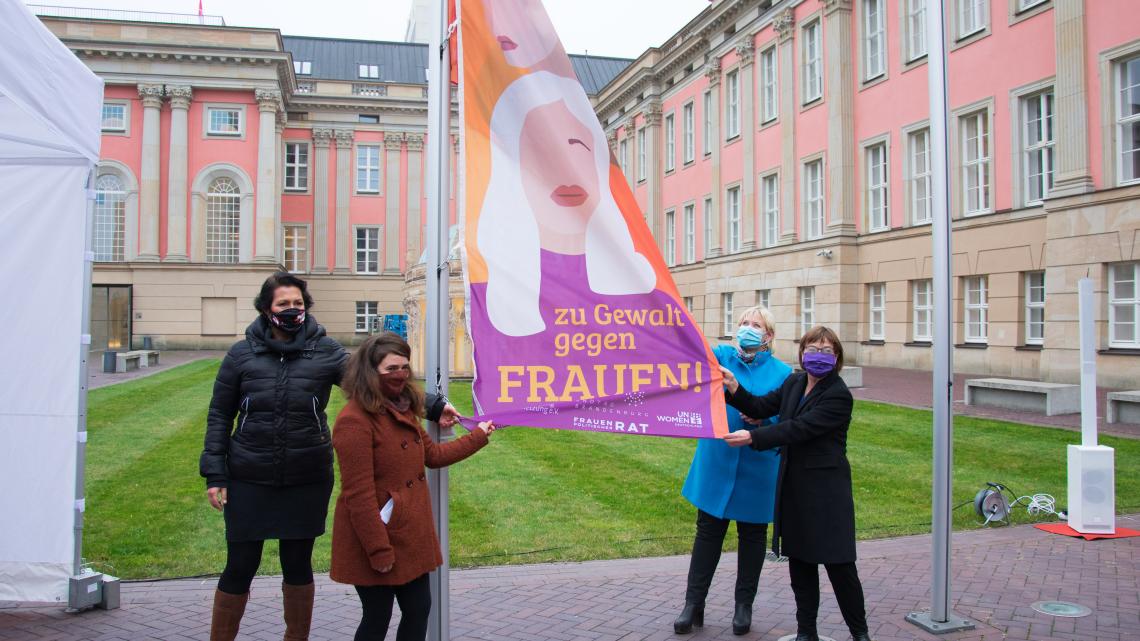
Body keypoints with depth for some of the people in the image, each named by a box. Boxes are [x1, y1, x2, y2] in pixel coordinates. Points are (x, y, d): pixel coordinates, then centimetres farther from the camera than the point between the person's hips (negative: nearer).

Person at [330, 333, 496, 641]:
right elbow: (359, 494, -22)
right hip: (377, 537, -9)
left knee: (418, 610, 15)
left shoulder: (402, 409, 9)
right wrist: (378, 550, -21)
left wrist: (478, 436, 25)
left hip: (411, 534, 9)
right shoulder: (354, 421, -21)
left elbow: (432, 454, 20)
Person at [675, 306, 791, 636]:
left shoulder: (782, 372, -3)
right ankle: (693, 605, 19)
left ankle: (744, 607, 28)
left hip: (758, 469, -1)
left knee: (752, 536, 12)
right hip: (717, 465, 1)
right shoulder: (722, 356, 1)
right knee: (707, 532, 9)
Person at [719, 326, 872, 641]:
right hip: (794, 487, 7)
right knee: (800, 561, 13)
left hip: (826, 489, -7)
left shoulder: (839, 396, -14)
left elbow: (799, 428, -22)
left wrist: (753, 437, -27)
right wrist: (734, 388, -9)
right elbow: (761, 407, 8)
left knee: (839, 564, 1)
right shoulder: (794, 383, 9)